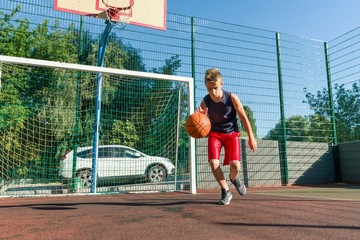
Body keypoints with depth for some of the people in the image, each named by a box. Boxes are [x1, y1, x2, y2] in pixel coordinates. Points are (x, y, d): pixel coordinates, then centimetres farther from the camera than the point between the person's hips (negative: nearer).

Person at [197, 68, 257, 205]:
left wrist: (251, 138, -4)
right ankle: (225, 191, 5)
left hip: (231, 133, -1)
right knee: (213, 163, -19)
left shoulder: (231, 98, -18)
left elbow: (244, 117, -8)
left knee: (235, 165, -15)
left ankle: (233, 179, 24)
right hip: (214, 134, 1)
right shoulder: (205, 102, -17)